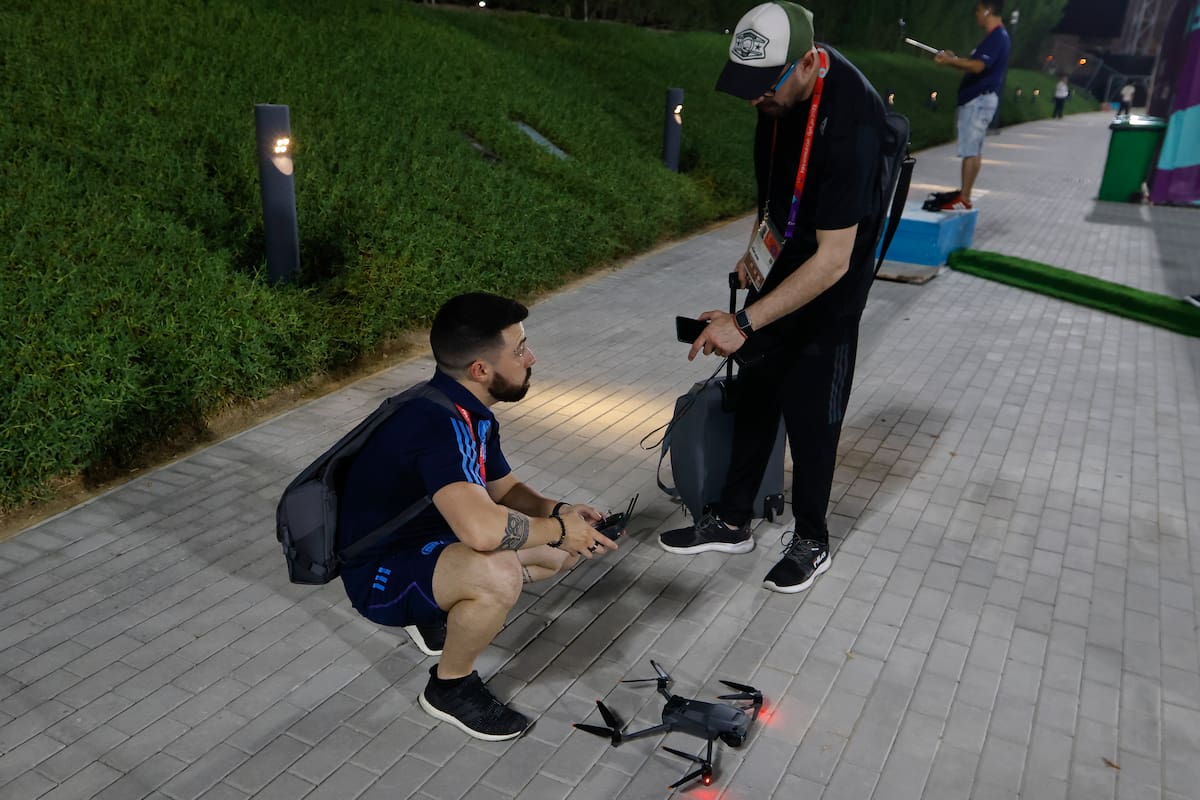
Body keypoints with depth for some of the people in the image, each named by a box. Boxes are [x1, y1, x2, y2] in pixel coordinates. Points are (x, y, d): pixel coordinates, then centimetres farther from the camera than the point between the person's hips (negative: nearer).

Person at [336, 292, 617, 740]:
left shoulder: (467, 411, 0)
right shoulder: (440, 423, -31)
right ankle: (450, 687, -8)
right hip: (380, 573, -9)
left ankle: (441, 614, 17)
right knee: (499, 573, -37)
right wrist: (558, 528, -25)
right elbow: (482, 528, -44)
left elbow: (505, 489, 12)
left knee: (562, 551, 6)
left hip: (430, 538, 9)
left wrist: (559, 514, -8)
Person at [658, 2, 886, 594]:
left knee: (810, 410, -1)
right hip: (787, 257, 8)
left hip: (832, 274, -8)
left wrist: (743, 322, -35)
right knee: (757, 388, 12)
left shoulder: (847, 122, -34)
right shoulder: (780, 88, -9)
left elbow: (832, 261, -34)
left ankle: (811, 544, 21)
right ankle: (731, 522, 26)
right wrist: (756, 243, 5)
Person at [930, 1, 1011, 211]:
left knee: (971, 149, -12)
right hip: (976, 99, 11)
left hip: (980, 100, -11)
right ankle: (963, 191, 21)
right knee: (972, 148, 14)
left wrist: (951, 60, -20)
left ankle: (964, 200, -14)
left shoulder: (997, 37, -15)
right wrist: (954, 59, 13)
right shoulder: (995, 37, 18)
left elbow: (978, 66, -26)